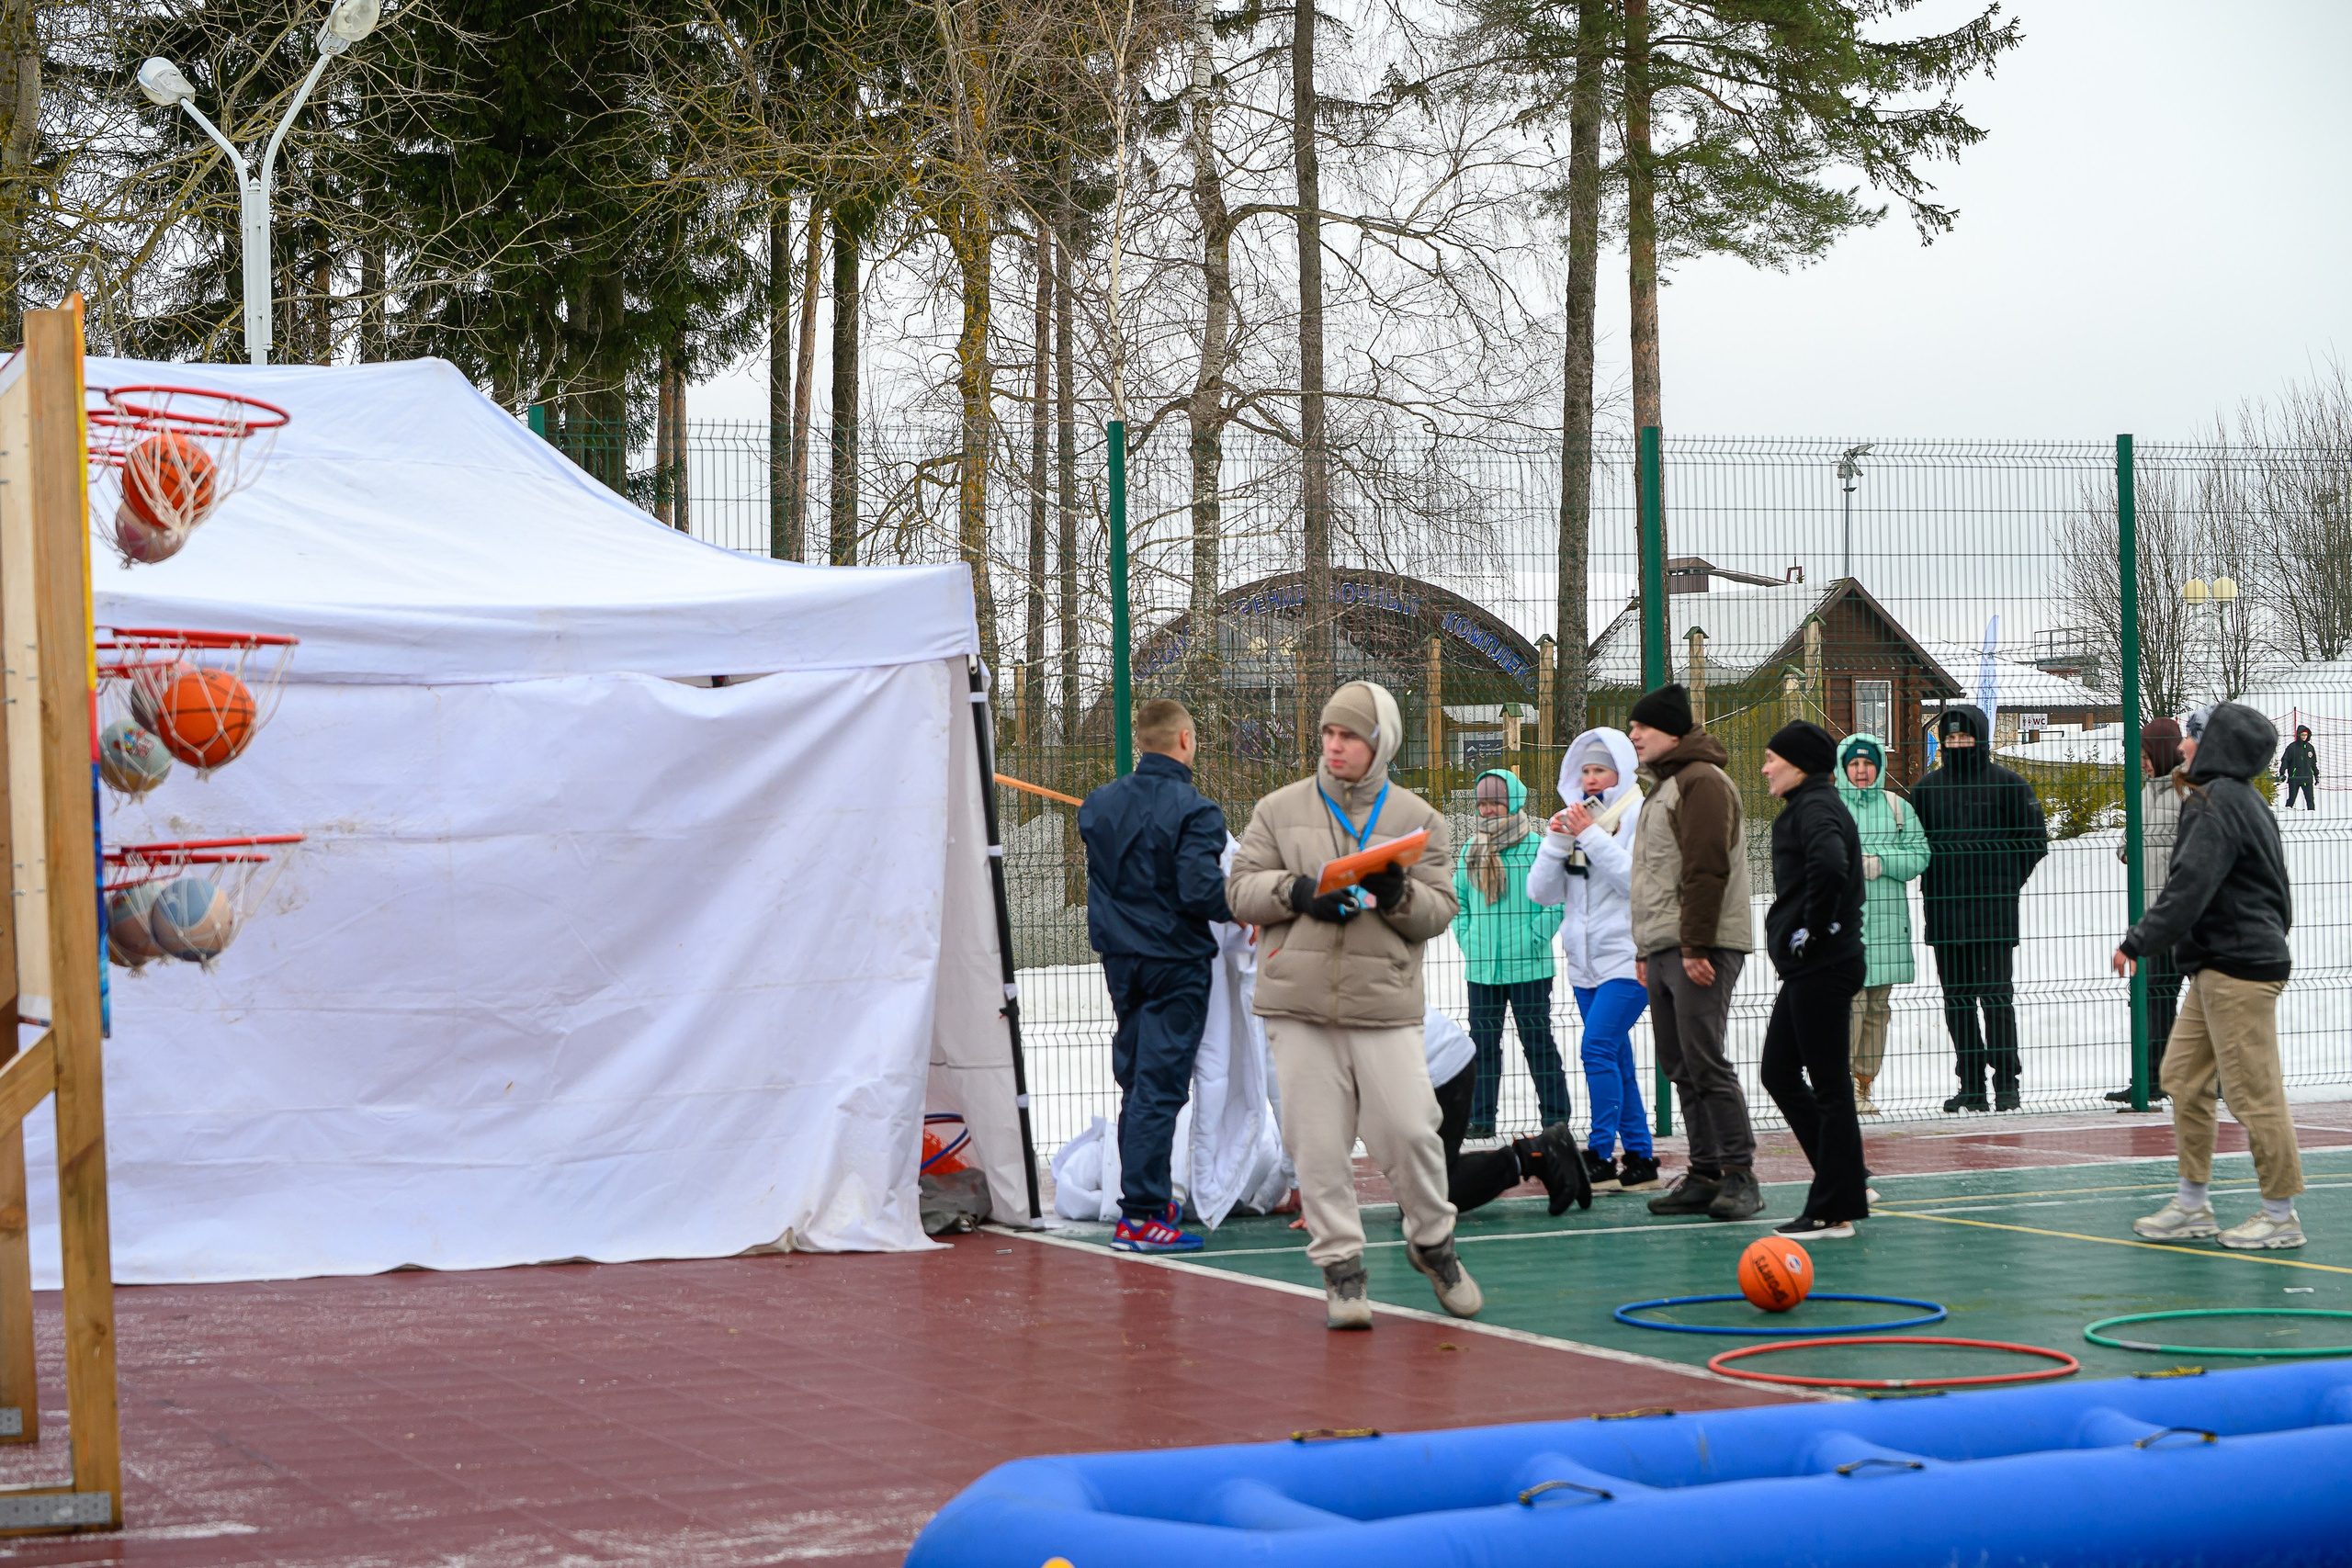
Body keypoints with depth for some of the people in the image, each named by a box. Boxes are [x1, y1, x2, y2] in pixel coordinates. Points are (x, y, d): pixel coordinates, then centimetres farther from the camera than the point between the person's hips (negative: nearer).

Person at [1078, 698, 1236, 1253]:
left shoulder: (1097, 805, 5)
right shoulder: (1194, 810, -16)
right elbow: (1201, 890, -22)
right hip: (1175, 962, -7)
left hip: (1120, 959, 7)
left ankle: (1144, 1197, 23)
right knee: (1160, 1086, -6)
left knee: (1134, 1080, 16)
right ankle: (1141, 1215, -8)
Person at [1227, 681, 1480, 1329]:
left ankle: (1433, 1244, 20)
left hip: (1385, 1007, -1)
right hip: (1299, 1007, 1)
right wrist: (1297, 892, -10)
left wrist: (1397, 896, -15)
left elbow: (1441, 910, 5)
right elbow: (1241, 888, 7)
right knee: (1318, 1144, 0)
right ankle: (1340, 1266, 11)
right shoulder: (1280, 810, 9)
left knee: (1410, 1131, -5)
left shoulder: (1418, 819, 8)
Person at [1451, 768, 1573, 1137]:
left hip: (1527, 967, -5)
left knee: (1537, 1039, 2)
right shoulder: (1472, 850, 9)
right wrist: (1466, 938, 7)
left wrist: (1535, 939, -12)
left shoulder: (1535, 847, -7)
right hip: (1482, 967, 5)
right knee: (1483, 1041, 8)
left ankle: (1555, 1116, 10)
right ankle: (1481, 1118, 15)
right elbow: (1457, 897, 18)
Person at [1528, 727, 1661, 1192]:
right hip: (1584, 961, 7)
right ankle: (1639, 1159, 13)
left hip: (1627, 957, -7)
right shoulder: (1574, 819, 13)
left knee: (1598, 1048, -17)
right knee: (1617, 1059, 8)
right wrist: (1555, 841, -7)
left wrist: (1592, 836, -19)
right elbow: (1541, 891, 7)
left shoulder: (1640, 817, -4)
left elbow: (1636, 879, -18)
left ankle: (1600, 1158, -14)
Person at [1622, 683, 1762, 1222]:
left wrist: (1696, 947, -22)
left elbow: (1706, 869, -17)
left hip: (1700, 950, -10)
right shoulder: (1663, 788, 23)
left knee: (1705, 1062, -12)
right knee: (1681, 1068, 8)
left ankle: (1739, 1175, -10)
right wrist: (1644, 952, 24)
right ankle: (1705, 1175, 12)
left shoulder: (1702, 782, -9)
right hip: (1663, 950, 10)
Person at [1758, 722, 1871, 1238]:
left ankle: (1834, 1210, 2)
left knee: (1829, 1085, -4)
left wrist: (1812, 931, -21)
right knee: (1779, 1073, 15)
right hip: (1808, 968, 11)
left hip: (1821, 966, -11)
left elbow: (1830, 867, -32)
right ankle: (1849, 1182, 21)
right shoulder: (1809, 806, 17)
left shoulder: (1816, 807, -14)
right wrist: (1808, 932, 11)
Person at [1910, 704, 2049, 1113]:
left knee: (1996, 995, -6)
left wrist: (2005, 881, -4)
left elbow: (2035, 840, 3)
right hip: (1944, 910, 4)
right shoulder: (1927, 788, 12)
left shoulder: (2008, 784, 2)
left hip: (1993, 910, -4)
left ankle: (2006, 1083, 0)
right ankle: (1971, 1085, 11)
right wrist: (1931, 879, 4)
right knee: (1957, 999, 5)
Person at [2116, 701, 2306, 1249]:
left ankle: (2280, 1214, 3)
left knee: (2252, 1091, -4)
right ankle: (2193, 1204, 16)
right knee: (2184, 1078, 11)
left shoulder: (2221, 804, -15)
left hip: (2239, 971, -10)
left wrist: (2138, 942, -17)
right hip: (2213, 968, 10)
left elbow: (2190, 890, -22)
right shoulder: (2243, 802, 15)